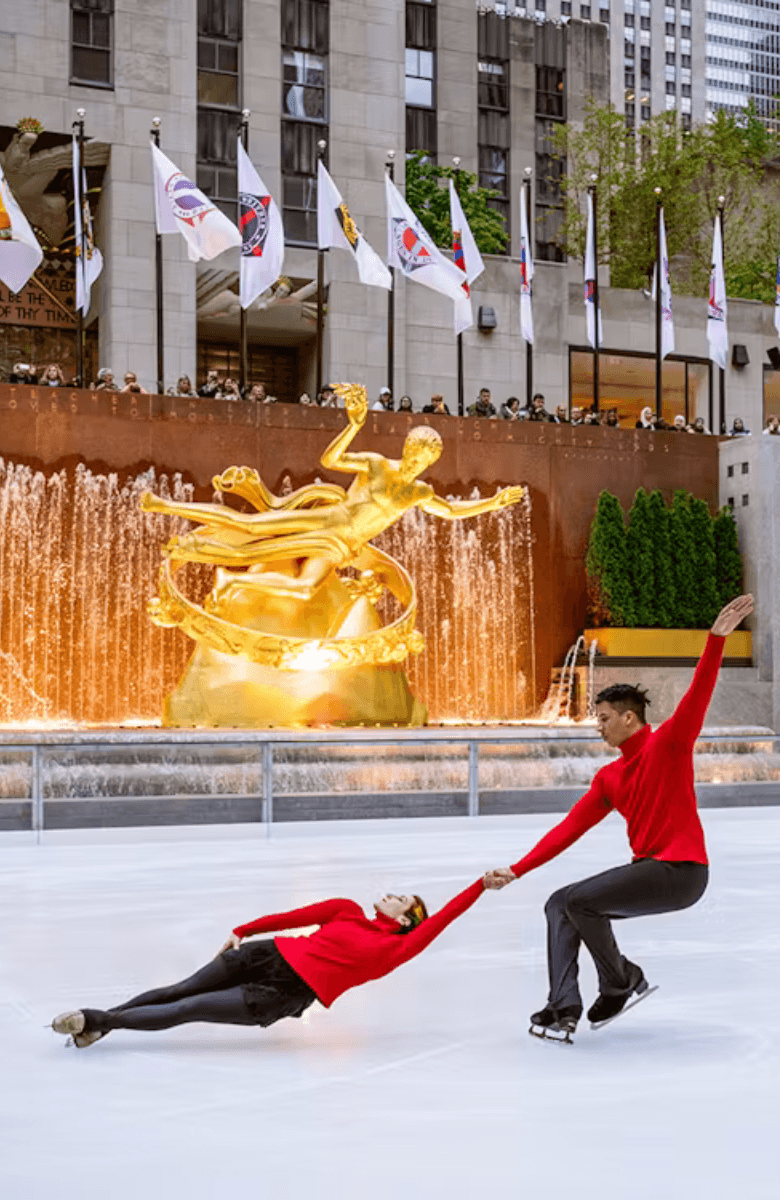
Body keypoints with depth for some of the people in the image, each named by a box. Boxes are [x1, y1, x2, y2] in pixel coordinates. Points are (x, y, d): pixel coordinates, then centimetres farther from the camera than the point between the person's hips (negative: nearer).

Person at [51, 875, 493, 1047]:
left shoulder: (393, 949, 2)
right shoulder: (349, 910, 14)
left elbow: (437, 924, -6)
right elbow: (292, 917, 15)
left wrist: (482, 886, -11)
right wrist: (241, 931, 13)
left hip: (285, 994, -4)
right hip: (267, 955, 4)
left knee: (187, 1010, -11)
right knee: (180, 991, 0)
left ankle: (99, 1021, -7)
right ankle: (99, 1019, 12)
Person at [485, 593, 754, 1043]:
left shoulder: (668, 743, -5)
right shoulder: (608, 777, 14)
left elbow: (698, 695, -19)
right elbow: (569, 829, 12)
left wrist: (717, 638, -33)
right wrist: (516, 870, 7)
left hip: (681, 870, -9)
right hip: (648, 867, 9)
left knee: (580, 899, -19)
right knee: (559, 904, 3)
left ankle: (623, 982, 2)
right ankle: (564, 1009, -8)